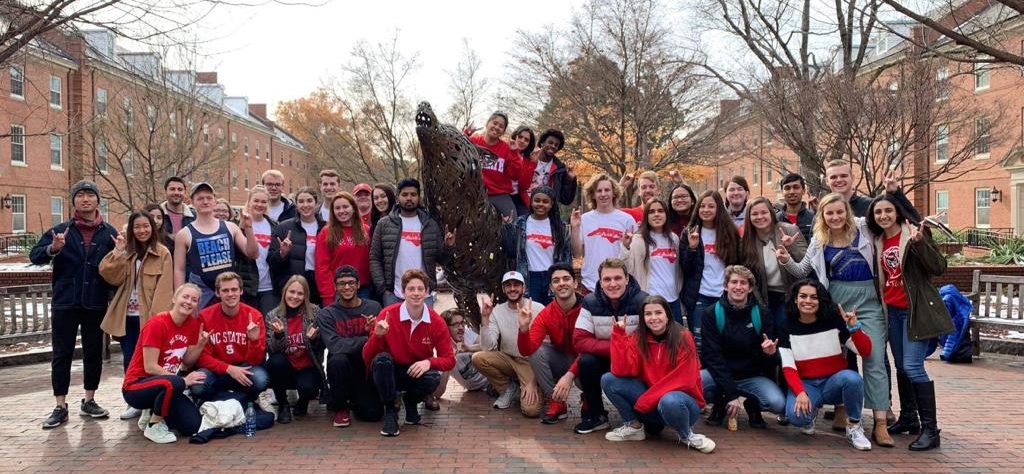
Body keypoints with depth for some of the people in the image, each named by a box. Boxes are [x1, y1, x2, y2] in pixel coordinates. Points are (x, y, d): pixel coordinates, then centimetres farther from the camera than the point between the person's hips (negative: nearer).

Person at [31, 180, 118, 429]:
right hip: (65, 303, -1)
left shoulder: (109, 233, 4)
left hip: (96, 303, 1)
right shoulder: (60, 230, 3)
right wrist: (52, 249, -24)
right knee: (62, 355, 3)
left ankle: (89, 401, 23)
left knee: (94, 353, 9)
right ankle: (60, 407, 11)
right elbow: (35, 256, -4)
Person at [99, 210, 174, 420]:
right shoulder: (126, 252, 12)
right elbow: (111, 277, -2)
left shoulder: (162, 253, -3)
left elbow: (164, 288, -9)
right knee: (129, 360, 9)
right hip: (126, 316, 5)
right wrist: (118, 251, -9)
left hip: (149, 317, -5)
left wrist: (157, 316, -16)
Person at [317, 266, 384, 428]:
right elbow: (334, 345, -20)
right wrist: (366, 340, -27)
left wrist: (374, 332, -27)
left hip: (368, 369, 1)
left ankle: (356, 398, 21)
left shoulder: (373, 308, 2)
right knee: (338, 360, -34)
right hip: (342, 371, -1)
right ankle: (340, 407, -6)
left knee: (373, 414, -18)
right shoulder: (326, 314, -3)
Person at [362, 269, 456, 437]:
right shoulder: (387, 315, -16)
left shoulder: (435, 322, -11)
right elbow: (367, 357, -15)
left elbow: (449, 359, -7)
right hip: (389, 373, -1)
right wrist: (377, 336, -35)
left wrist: (429, 362, -28)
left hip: (416, 374, 2)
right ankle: (391, 410, -12)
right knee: (382, 359, -33)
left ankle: (411, 401, 6)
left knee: (433, 378, -31)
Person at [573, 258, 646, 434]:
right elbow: (579, 341, -15)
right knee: (585, 362, -28)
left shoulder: (642, 302, -15)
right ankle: (595, 415, -6)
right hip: (604, 360, 2)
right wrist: (615, 347, -28)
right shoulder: (590, 303, -8)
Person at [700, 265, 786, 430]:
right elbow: (713, 356, -12)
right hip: (719, 373, -1)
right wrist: (731, 393, -21)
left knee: (778, 403, -28)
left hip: (752, 377, 1)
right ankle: (720, 403, 4)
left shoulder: (762, 315, -3)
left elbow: (770, 365, 2)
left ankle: (752, 404, 9)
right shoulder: (711, 313, -7)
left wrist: (770, 353, -24)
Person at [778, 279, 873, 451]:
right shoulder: (787, 328, -3)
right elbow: (788, 368, -9)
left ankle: (854, 427, -7)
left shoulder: (834, 321, -3)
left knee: (852, 378, -34)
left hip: (833, 381, 1)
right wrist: (800, 393, -26)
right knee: (796, 415, -32)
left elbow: (865, 351, -6)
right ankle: (810, 414, 8)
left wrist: (854, 326, -23)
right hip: (805, 384, -1)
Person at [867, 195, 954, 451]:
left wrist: (919, 243, -30)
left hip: (916, 309, -7)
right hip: (892, 310, 7)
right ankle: (908, 418, 27)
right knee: (901, 367, 14)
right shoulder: (878, 242, 8)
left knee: (912, 367, -13)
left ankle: (930, 429, -8)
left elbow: (939, 268, -18)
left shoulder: (914, 233, -10)